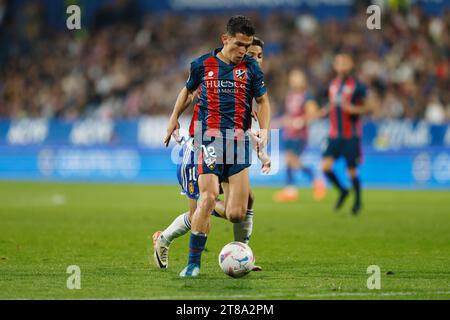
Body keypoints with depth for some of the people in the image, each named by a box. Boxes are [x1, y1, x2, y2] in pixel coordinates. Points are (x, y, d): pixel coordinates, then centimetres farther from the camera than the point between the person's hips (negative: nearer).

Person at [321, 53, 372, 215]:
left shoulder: (357, 86, -8)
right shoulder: (333, 85, 10)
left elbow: (368, 107, -6)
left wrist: (353, 109, -21)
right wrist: (326, 110, 5)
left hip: (351, 135, -5)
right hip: (334, 134, 5)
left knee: (352, 170, 0)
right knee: (326, 166, -9)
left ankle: (358, 200, 22)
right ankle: (342, 191, 15)